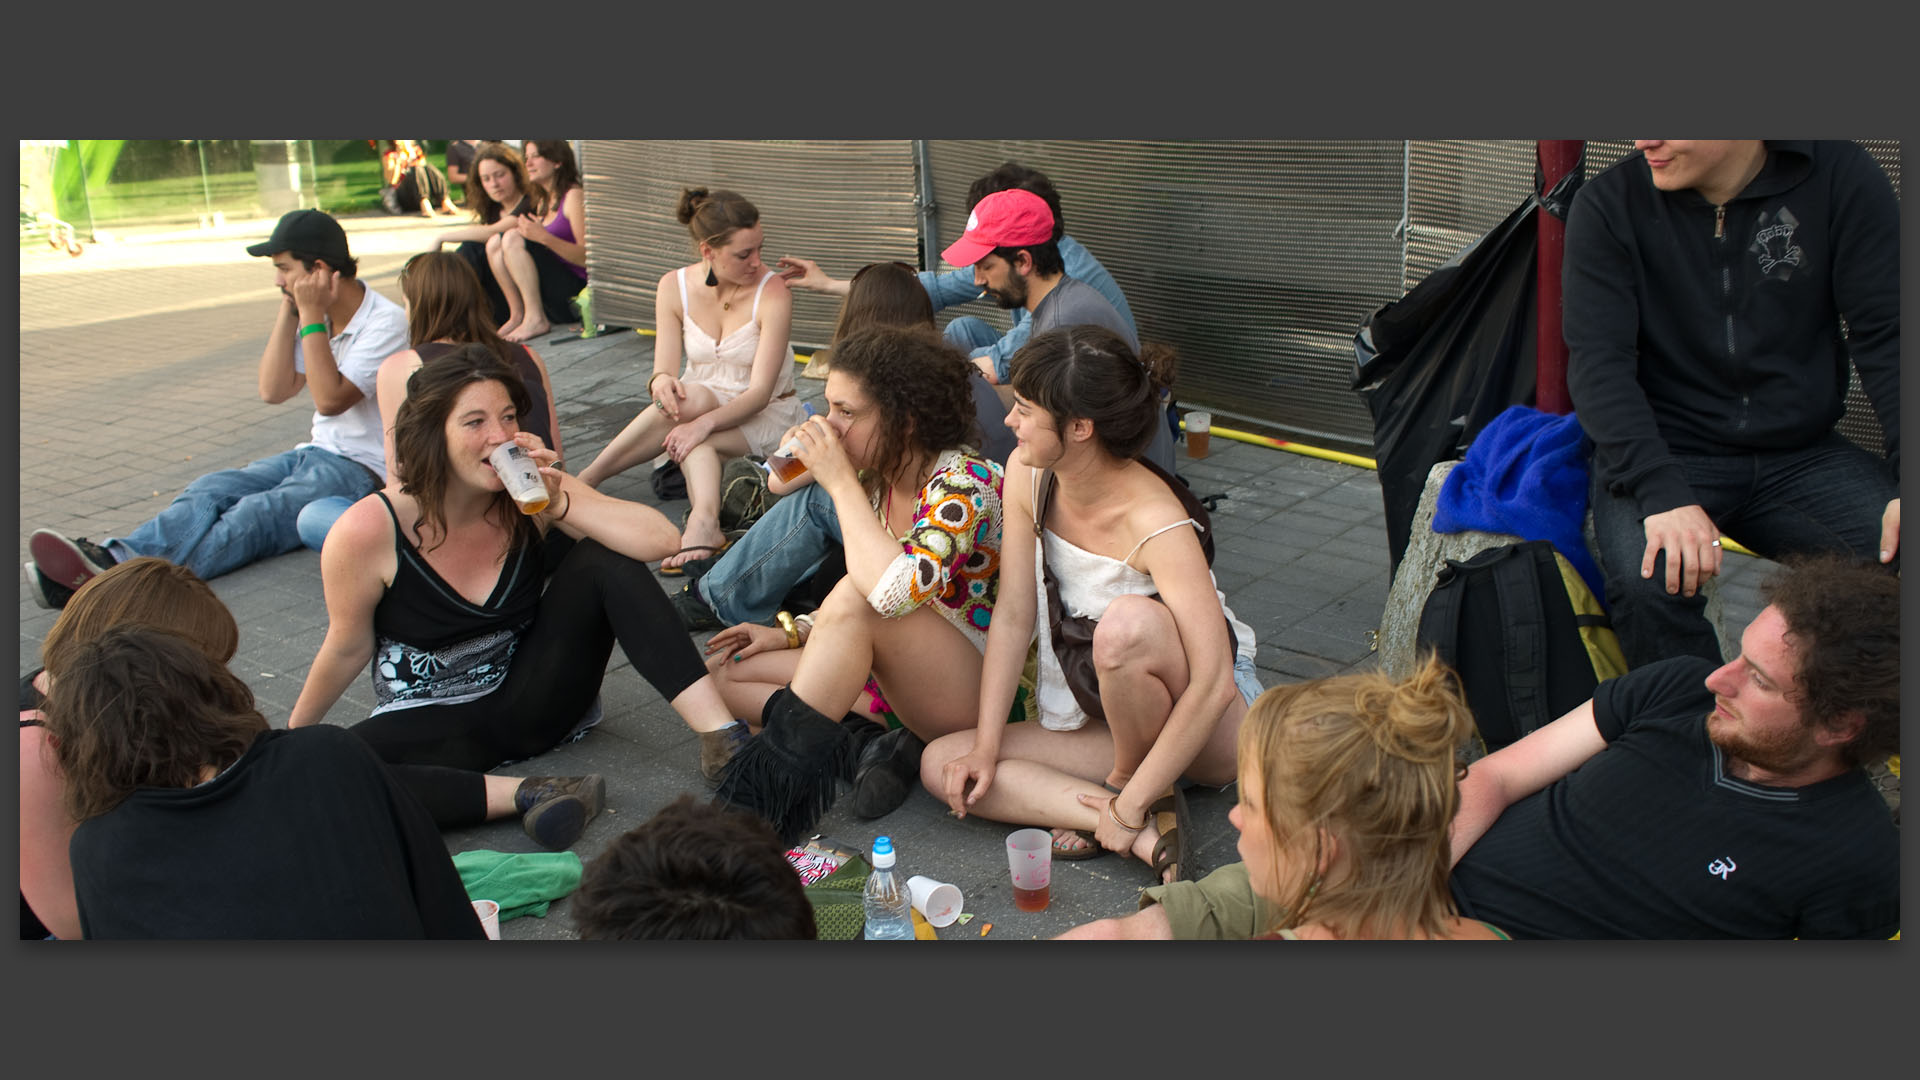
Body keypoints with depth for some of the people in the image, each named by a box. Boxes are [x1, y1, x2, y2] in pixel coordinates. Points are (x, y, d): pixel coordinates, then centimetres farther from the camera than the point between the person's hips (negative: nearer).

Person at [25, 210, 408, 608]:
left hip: (362, 471, -8)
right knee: (212, 490, -18)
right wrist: (290, 310, 1)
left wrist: (311, 315, -16)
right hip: (316, 454, 8)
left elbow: (330, 399, -21)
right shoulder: (316, 315, 13)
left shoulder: (386, 322, -12)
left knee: (256, 513, -30)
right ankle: (111, 557, -40)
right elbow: (273, 391, 4)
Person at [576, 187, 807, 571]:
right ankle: (705, 522, -49)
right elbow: (665, 370, -11)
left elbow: (759, 392, -22)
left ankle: (582, 483, -28)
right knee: (688, 396, -34)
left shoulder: (772, 292, -18)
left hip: (767, 416, -3)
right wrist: (661, 381, -37)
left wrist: (704, 422, -39)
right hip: (705, 403, 3)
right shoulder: (675, 287, -6)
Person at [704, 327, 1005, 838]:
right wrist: (794, 634, 4)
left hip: (973, 692, -9)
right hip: (896, 675, 9)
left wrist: (840, 483, -28)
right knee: (722, 671, 1)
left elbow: (897, 591, -38)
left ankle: (772, 789, -25)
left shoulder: (966, 483, -20)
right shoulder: (875, 479, 4)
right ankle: (887, 737, -11)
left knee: (856, 600, -34)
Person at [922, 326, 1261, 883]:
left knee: (1127, 622, -38)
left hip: (1212, 726, -6)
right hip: (1122, 721, 7)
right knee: (943, 765, -9)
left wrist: (1129, 804, -29)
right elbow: (1013, 616, -5)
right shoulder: (1028, 475, -11)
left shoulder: (1156, 523, -30)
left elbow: (1213, 685, -33)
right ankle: (1146, 834, -19)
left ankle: (1133, 794, -10)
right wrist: (986, 746, -9)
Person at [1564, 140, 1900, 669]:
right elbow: (1597, 363, -12)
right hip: (1661, 453, -1)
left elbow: (1886, 339, -2)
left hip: (1802, 453, 2)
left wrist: (1910, 480, -18)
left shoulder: (1839, 178, 0)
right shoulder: (1607, 206, -4)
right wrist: (1661, 492, -28)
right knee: (1648, 581, -31)